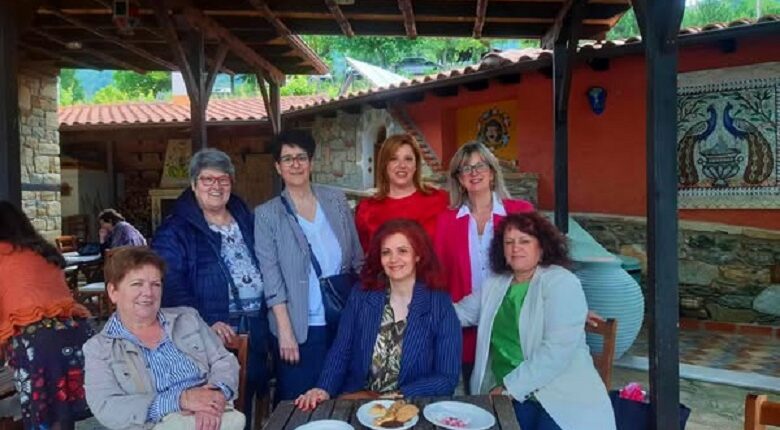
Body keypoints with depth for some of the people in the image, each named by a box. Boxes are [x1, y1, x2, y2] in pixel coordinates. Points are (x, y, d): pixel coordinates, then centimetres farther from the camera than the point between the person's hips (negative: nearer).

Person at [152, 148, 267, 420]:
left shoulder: (246, 219, 13)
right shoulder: (175, 230, -6)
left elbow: (264, 267, 17)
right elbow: (170, 285, -15)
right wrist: (206, 323, -24)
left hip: (254, 332, 5)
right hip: (210, 336, -5)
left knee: (244, 409, 16)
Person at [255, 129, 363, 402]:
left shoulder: (336, 200, 4)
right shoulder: (267, 214, -4)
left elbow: (357, 257, 7)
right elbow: (270, 277, -8)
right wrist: (285, 330, -12)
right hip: (300, 327, -3)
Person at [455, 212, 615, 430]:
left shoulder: (561, 283, -4)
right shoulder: (493, 286, 14)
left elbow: (557, 351, -14)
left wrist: (510, 388, -14)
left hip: (564, 397, -3)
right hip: (506, 397, 3)